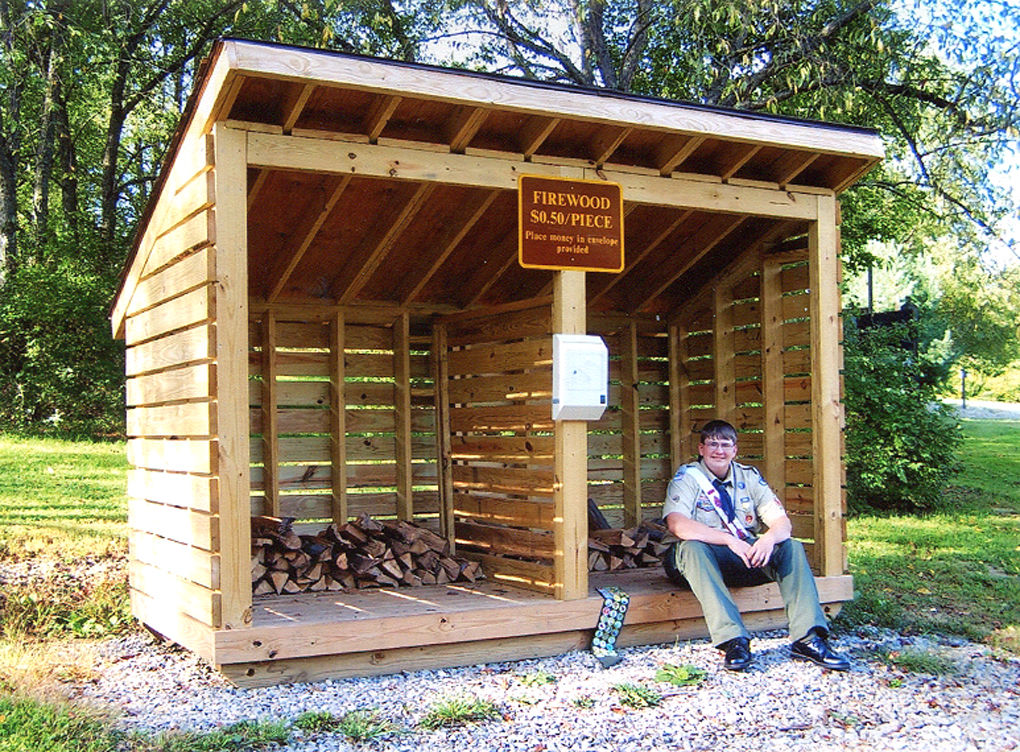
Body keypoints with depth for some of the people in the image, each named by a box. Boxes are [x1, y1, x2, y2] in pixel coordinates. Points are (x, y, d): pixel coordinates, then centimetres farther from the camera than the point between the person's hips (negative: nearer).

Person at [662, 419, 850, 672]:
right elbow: (677, 523, -22)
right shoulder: (687, 476, -3)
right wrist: (729, 540, -32)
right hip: (709, 560, -4)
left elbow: (782, 522, 0)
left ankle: (807, 638, -29)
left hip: (749, 556, 4)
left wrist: (770, 538, -25)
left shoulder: (749, 477, 10)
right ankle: (734, 641, -43)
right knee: (691, 548, -36)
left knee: (791, 547, -19)